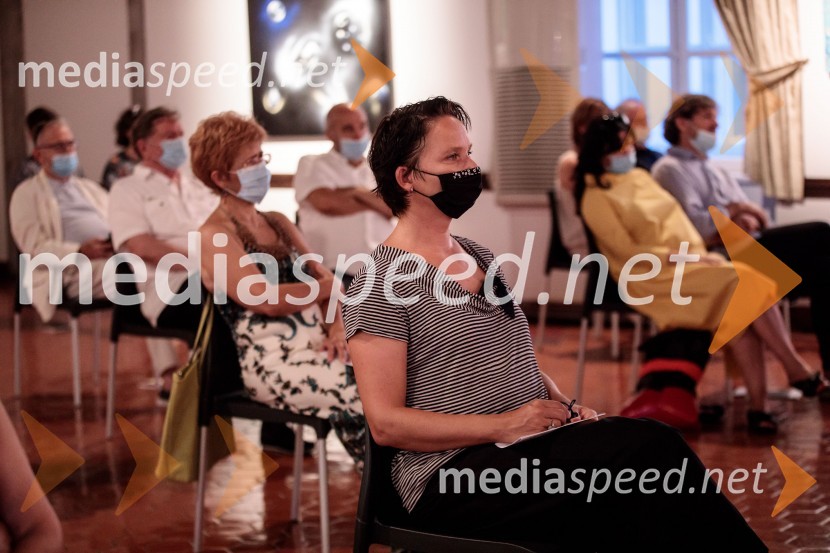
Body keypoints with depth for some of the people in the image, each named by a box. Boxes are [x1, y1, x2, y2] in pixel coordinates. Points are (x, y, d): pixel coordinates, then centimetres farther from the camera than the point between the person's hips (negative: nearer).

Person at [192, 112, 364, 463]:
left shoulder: (278, 223, 20)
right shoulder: (215, 237, -4)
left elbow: (324, 278, 13)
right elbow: (268, 300, -15)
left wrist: (337, 327, -6)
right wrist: (328, 287, -2)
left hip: (316, 346, 7)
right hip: (272, 363, -7)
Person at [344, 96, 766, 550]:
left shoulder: (481, 258, 18)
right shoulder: (379, 283, -6)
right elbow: (386, 423, -11)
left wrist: (563, 406, 4)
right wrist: (503, 425, -17)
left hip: (533, 449, 7)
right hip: (451, 475, -7)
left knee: (649, 443, -24)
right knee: (647, 448, -27)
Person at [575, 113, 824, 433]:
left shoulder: (640, 176, 19)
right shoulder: (596, 198, -4)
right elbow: (628, 251, -11)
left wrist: (699, 253, 0)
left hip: (689, 262, 7)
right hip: (654, 276, -7)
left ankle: (757, 405, -27)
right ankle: (797, 369, -16)